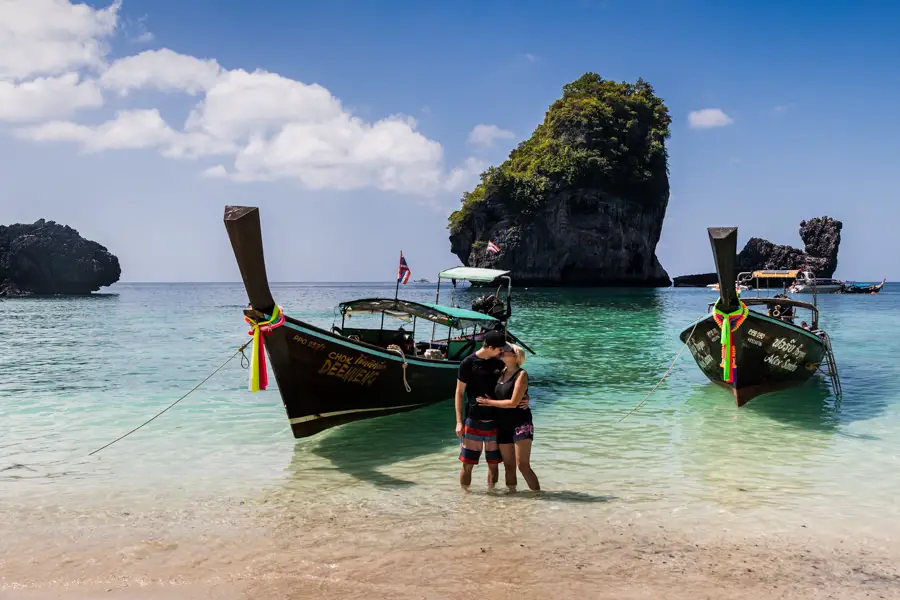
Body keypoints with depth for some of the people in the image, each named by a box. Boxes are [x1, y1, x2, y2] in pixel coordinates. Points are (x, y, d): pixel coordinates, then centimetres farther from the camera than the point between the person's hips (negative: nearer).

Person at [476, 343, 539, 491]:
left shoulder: (521, 374, -8)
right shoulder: (501, 373, 10)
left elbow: (513, 402, -15)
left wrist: (490, 402, -7)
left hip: (521, 424, -6)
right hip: (503, 425, 6)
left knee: (523, 465, -11)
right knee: (508, 466, 8)